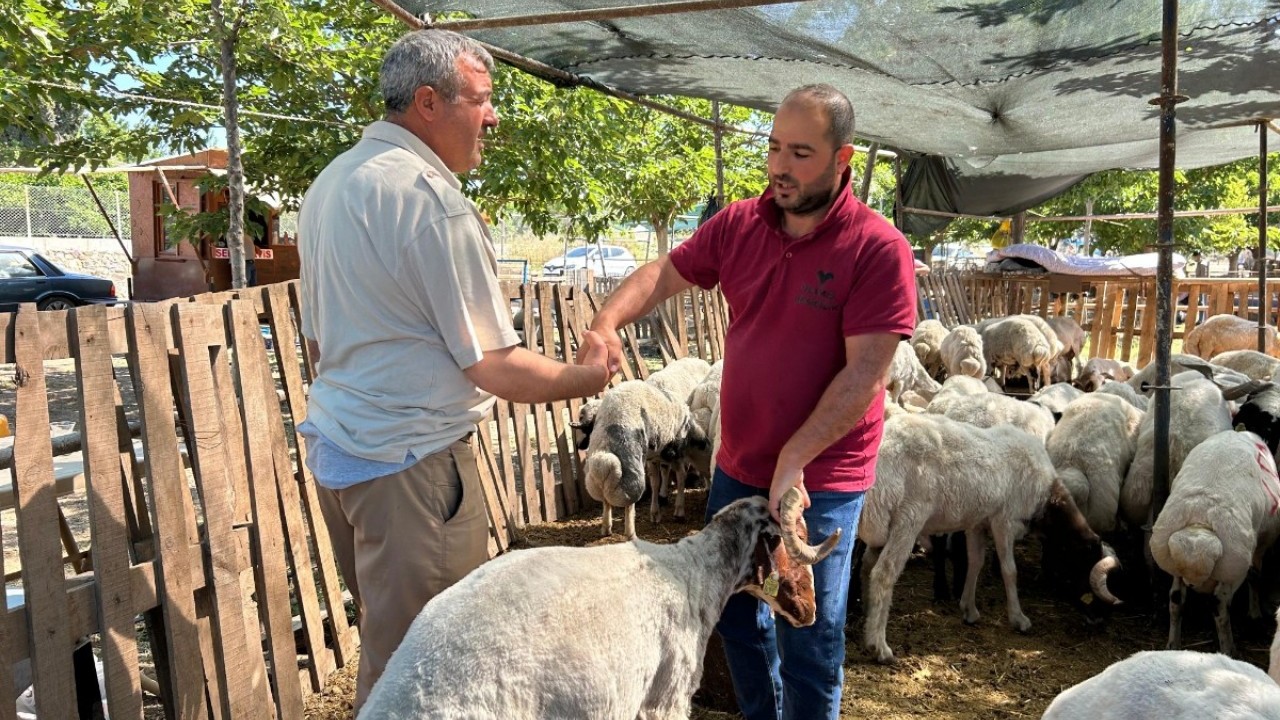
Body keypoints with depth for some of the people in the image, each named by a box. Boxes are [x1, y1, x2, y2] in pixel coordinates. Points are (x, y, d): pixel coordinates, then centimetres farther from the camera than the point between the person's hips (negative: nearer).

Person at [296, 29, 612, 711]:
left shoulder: (330, 182, 10)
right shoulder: (433, 198, -18)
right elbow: (495, 367, -17)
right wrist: (586, 377, -1)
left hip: (334, 441, 9)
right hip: (411, 460, -9)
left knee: (384, 633, 22)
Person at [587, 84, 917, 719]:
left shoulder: (879, 249, -17)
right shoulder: (737, 226, -1)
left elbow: (866, 373, -20)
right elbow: (662, 274, 4)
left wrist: (794, 461, -24)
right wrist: (607, 321, -16)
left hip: (820, 481, -5)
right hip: (737, 466, 6)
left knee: (807, 640, 6)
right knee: (735, 612, 21)